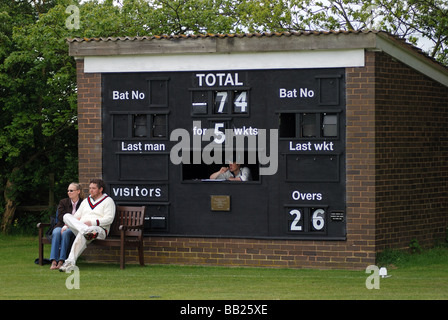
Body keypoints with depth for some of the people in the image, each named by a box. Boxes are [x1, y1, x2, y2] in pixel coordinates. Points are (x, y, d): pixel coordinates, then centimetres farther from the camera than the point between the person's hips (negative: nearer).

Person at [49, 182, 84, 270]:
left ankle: (61, 261, -40)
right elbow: (60, 216, 3)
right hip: (61, 226, 3)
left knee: (65, 233, -36)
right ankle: (53, 261, -41)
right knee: (56, 232, -32)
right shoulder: (63, 202, 18)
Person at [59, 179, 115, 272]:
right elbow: (77, 216, 25)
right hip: (80, 227, 6)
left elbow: (109, 219, -6)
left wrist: (92, 222, -17)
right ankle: (86, 231, -48)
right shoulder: (86, 201, 30)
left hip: (99, 229, -6)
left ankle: (70, 262, -55)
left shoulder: (108, 201, 9)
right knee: (67, 216, -22)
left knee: (81, 235, -40)